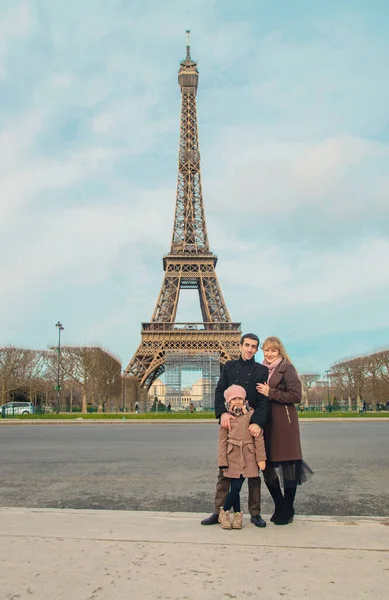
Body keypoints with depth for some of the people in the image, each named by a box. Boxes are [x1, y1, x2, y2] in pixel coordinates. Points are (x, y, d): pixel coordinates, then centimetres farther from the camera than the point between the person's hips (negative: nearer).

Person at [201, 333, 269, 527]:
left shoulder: (261, 370, 4)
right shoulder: (229, 366, 10)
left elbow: (263, 400, -5)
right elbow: (219, 391, 1)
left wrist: (258, 423, -20)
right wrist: (222, 413, -16)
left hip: (252, 425, -1)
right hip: (229, 423, 1)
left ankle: (255, 513, 17)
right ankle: (218, 512, 13)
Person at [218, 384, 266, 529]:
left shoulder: (251, 414, -1)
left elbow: (259, 437, 1)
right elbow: (222, 440, 3)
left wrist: (261, 458, -2)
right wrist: (223, 461, 0)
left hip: (248, 457, 0)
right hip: (232, 456, 0)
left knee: (236, 488, -2)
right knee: (235, 488, -1)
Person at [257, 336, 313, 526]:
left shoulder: (287, 368, -3)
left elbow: (296, 395, -12)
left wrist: (271, 393, -14)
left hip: (284, 424, -5)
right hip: (265, 423, 6)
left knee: (287, 467, 2)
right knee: (268, 467, 7)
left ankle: (287, 510, 18)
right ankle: (279, 506, 26)